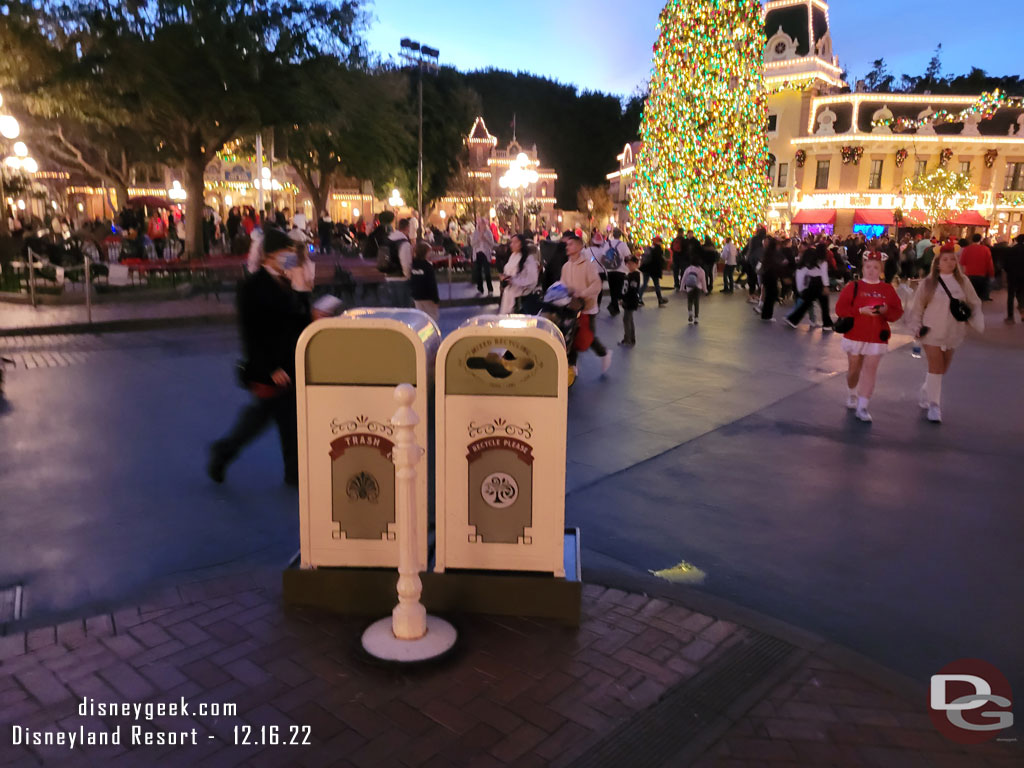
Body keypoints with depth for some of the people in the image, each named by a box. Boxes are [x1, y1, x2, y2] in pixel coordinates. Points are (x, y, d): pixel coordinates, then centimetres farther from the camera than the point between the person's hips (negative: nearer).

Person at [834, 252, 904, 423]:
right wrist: (860, 310, -20)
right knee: (854, 369, 12)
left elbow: (898, 312, 3)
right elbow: (840, 309, -9)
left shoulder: (888, 289, 5)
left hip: (877, 338, 1)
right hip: (854, 336, 0)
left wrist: (886, 310, -18)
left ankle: (862, 407, -6)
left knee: (870, 371, -7)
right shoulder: (853, 286, -1)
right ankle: (853, 394, 40)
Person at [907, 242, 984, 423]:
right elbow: (917, 307, -1)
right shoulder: (928, 283, -5)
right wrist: (916, 328, -7)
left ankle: (926, 394, 35)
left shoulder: (963, 281, 1)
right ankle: (934, 405, -2)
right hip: (932, 332, -3)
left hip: (952, 333, 3)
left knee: (943, 369, 13)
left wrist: (975, 324, -6)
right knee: (936, 367, -8)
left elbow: (974, 305, 6)